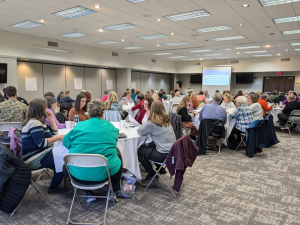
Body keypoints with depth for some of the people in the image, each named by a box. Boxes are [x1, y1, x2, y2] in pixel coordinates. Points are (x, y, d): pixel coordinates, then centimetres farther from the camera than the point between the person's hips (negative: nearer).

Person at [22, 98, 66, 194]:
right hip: (35, 160, -11)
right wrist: (59, 137, -22)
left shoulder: (38, 122, 15)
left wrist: (51, 118, 8)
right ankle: (53, 187, 6)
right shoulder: (35, 123, -19)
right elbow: (41, 143, -27)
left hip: (40, 154, 11)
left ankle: (55, 185, 14)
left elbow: (54, 132, 18)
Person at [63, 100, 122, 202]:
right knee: (119, 161, 31)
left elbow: (65, 142, 10)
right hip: (103, 174, 0)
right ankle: (113, 192, 28)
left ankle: (89, 193, 26)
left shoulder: (79, 126, -1)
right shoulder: (109, 126, -1)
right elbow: (116, 135, 20)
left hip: (78, 175, 1)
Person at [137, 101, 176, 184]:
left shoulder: (151, 124, -18)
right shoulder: (167, 120, 6)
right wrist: (147, 125, 11)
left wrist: (145, 125, 12)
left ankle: (152, 175, 18)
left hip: (165, 154, -8)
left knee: (140, 151, 9)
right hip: (172, 151, 8)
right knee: (148, 145, 28)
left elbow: (139, 132, -4)